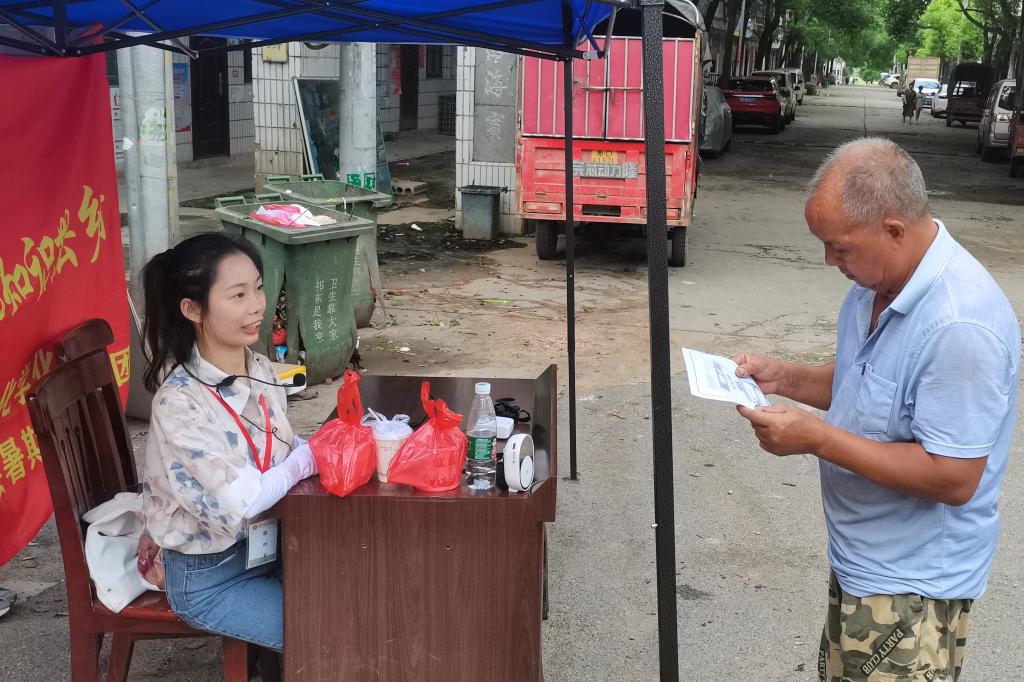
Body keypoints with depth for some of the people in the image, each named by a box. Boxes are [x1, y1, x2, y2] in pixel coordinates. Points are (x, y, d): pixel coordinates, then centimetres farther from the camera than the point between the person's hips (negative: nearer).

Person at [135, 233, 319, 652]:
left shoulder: (261, 371, -3)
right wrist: (310, 457, -18)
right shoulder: (179, 404, -25)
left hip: (268, 544, 7)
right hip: (208, 576, -7)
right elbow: (236, 507, -27)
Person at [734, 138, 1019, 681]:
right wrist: (784, 378, -2)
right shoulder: (877, 281, 0)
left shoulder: (960, 325, -30)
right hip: (859, 557, 9)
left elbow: (954, 478, -28)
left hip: (911, 586, -9)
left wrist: (817, 439, -28)